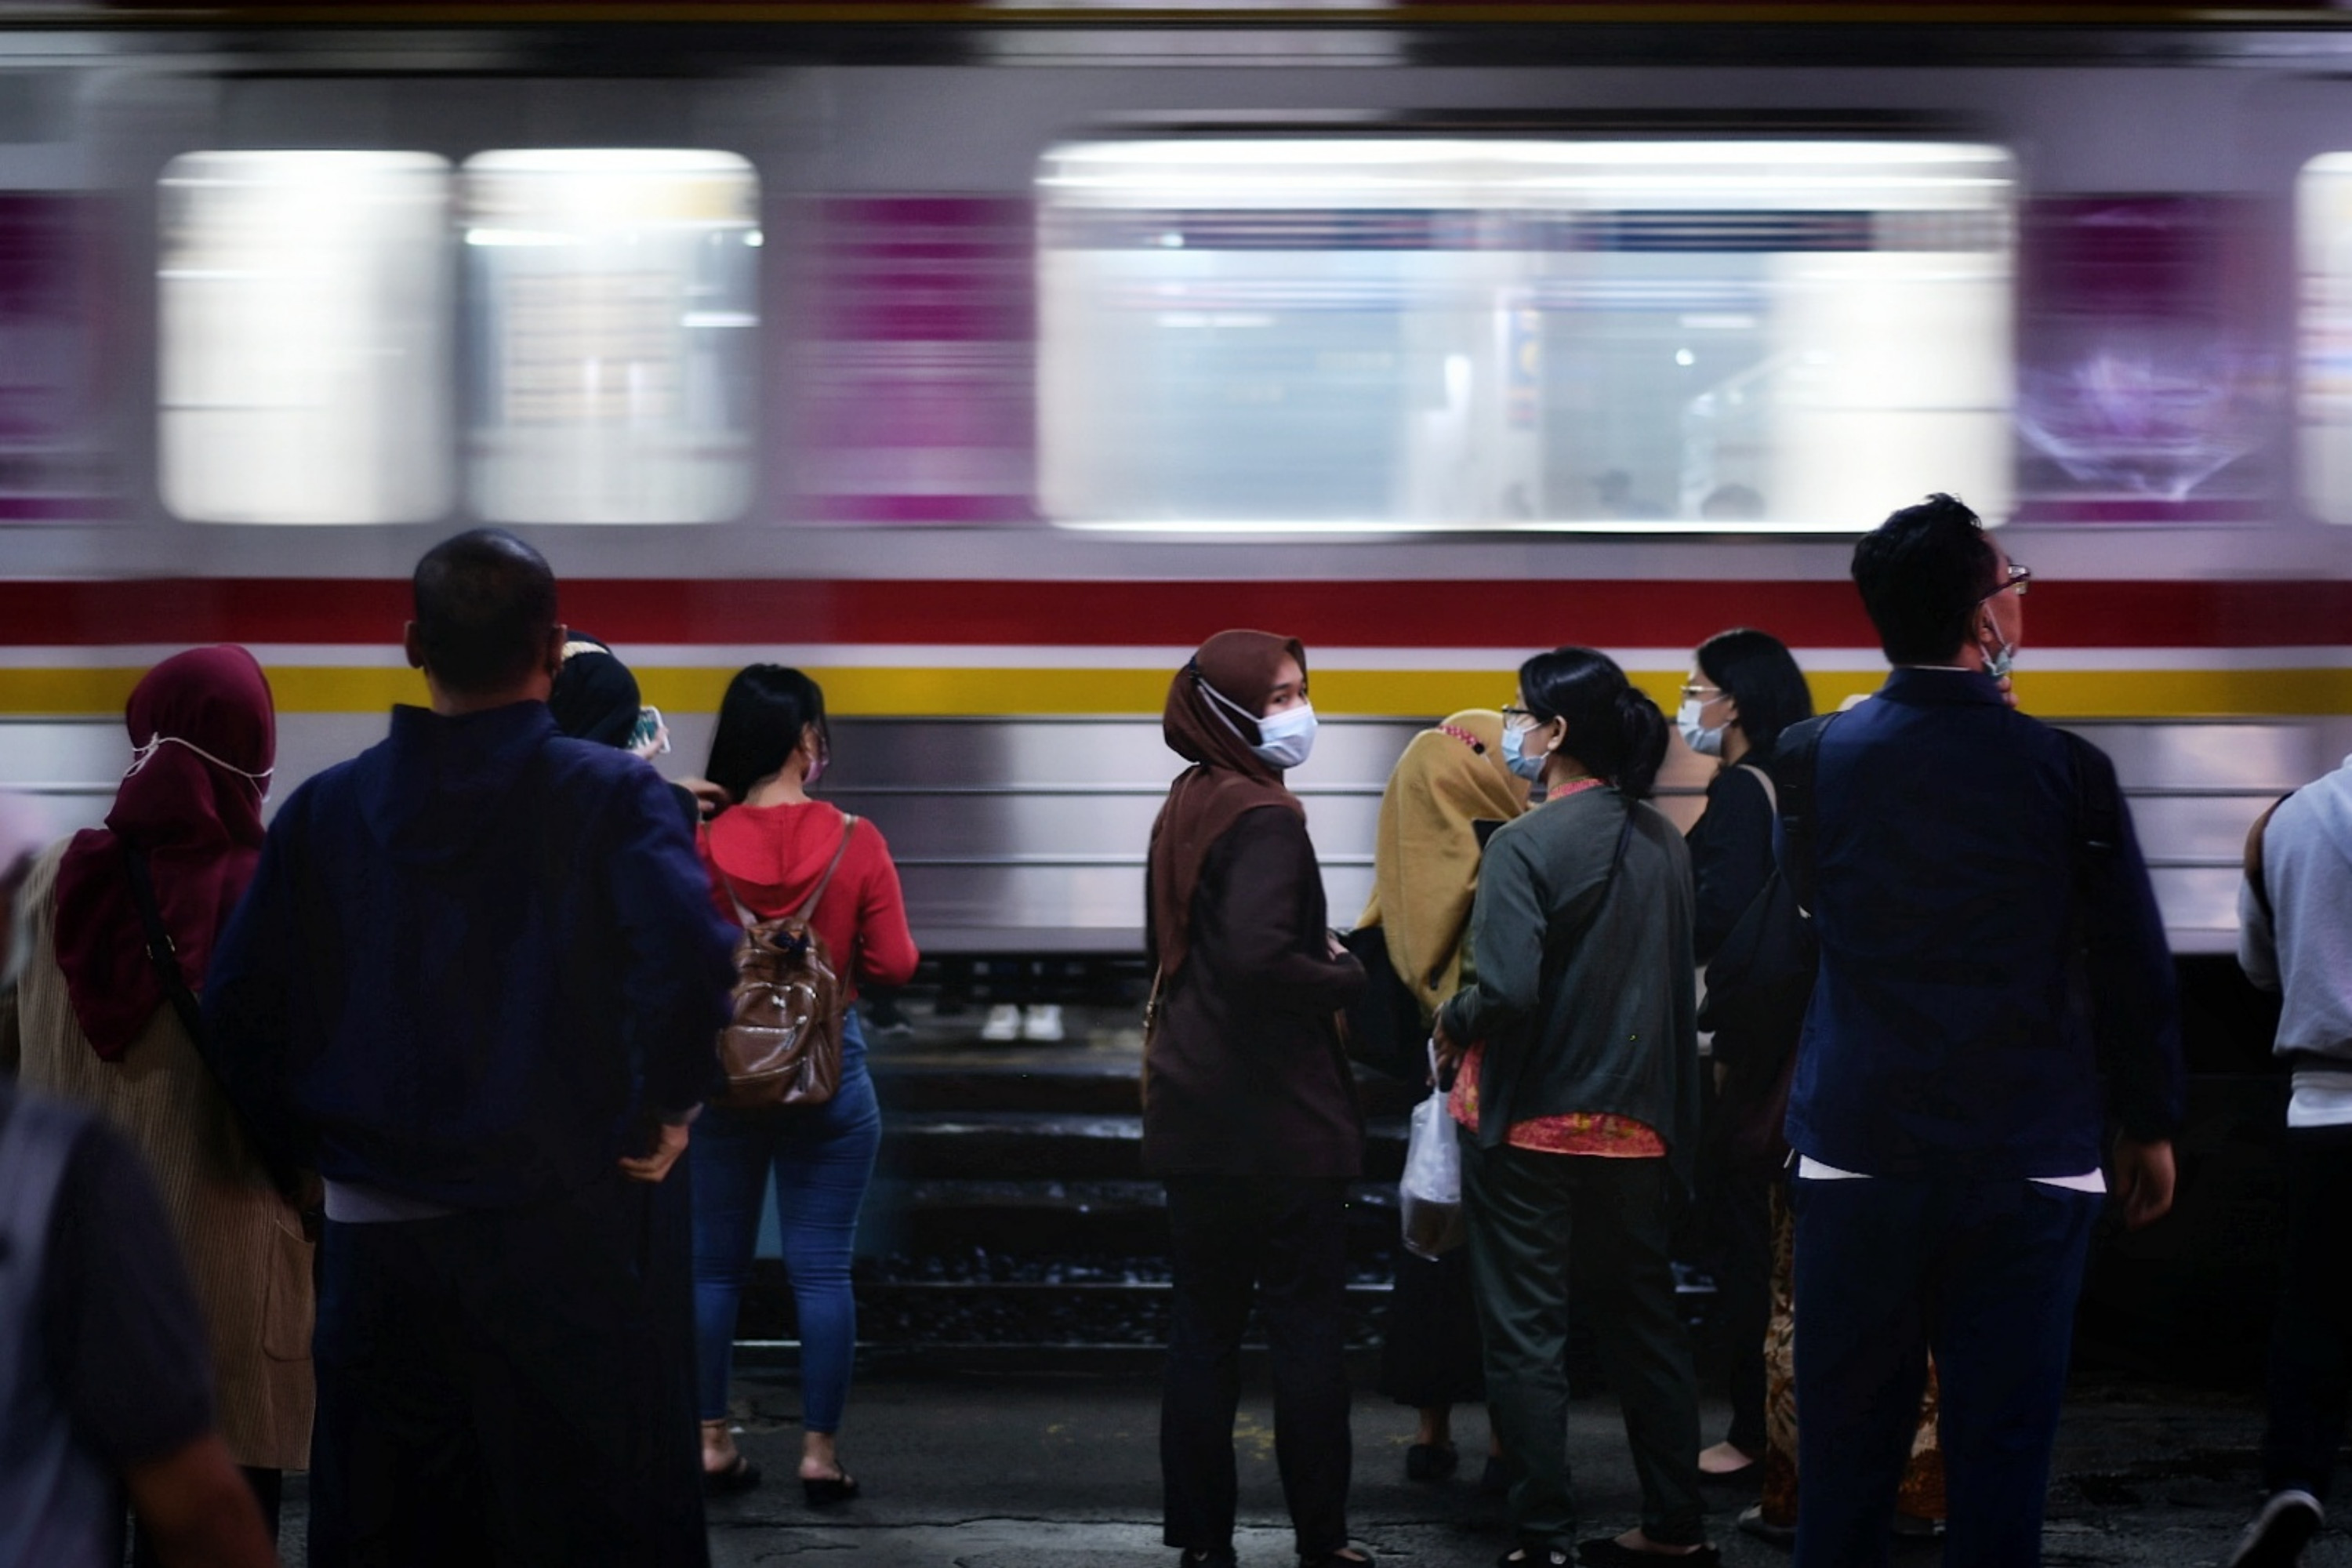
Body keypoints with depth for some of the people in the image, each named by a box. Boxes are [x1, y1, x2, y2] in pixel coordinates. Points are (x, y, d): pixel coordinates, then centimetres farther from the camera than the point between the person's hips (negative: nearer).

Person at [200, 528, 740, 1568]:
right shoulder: (608, 798, -5)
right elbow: (692, 962, -21)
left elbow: (238, 1014, 2)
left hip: (371, 1239, 3)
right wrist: (667, 1111, -7)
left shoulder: (322, 811, 5)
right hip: (561, 1238, -3)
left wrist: (306, 1155, 12)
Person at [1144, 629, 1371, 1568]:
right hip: (1277, 1112, -8)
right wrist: (1348, 977, -10)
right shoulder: (1264, 816, -15)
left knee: (1203, 1323, 9)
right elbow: (1258, 960, -27)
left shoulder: (1183, 807, 11)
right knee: (1307, 1327, -1)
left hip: (1192, 1109, 8)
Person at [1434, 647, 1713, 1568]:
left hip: (1530, 1122, -6)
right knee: (1643, 1319, 16)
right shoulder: (1662, 842, 4)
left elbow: (1506, 991, -24)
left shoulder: (1526, 845, -17)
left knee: (1525, 1332, 2)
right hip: (1637, 1123, 6)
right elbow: (1679, 982, 11)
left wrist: (1451, 1024, -6)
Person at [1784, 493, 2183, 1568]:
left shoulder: (1816, 758, -2)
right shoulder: (2063, 771, -7)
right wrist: (2150, 1126, 9)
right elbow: (2135, 967, -2)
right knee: (2000, 1453, 3)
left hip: (1857, 1154, 2)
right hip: (2027, 1157, -2)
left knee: (1846, 1450, 9)